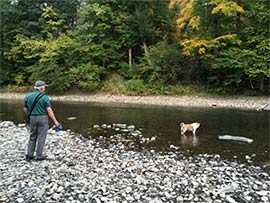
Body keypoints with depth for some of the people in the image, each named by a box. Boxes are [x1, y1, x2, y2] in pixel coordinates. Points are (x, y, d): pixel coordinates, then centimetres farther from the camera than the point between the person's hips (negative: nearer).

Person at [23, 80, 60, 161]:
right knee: (41, 137, 4)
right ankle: (39, 156, 9)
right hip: (42, 118, -4)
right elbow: (49, 110, -14)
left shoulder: (28, 96, 3)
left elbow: (25, 109, 9)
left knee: (32, 137, 15)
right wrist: (55, 121, -9)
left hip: (32, 118, 5)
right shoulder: (44, 97, -11)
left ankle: (29, 155, 14)